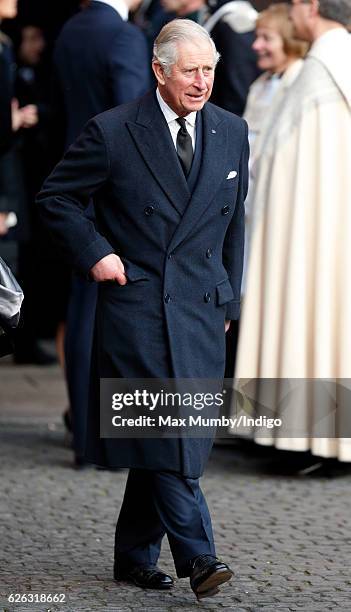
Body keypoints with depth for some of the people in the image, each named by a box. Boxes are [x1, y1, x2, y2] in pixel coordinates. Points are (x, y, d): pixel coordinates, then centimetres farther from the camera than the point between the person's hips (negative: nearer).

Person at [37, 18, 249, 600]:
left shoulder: (232, 132, 9)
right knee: (163, 430, -11)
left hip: (201, 310, 4)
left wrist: (228, 300, 19)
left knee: (162, 441, 6)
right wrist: (94, 253, -6)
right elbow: (55, 197, 3)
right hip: (135, 301, -4)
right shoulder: (112, 132, -6)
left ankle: (136, 556, 18)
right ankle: (196, 556, -8)